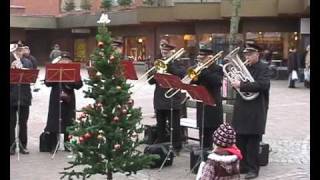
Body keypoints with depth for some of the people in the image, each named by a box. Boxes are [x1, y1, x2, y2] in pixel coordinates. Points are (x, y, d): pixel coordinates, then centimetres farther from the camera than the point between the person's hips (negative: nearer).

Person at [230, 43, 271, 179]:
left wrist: (241, 85, -24)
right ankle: (243, 166, 22)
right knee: (240, 140, 10)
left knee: (253, 142, -1)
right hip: (241, 109, 7)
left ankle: (253, 169, 8)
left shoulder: (263, 68, -7)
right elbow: (238, 83, 17)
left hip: (255, 111, -6)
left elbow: (262, 85, -23)